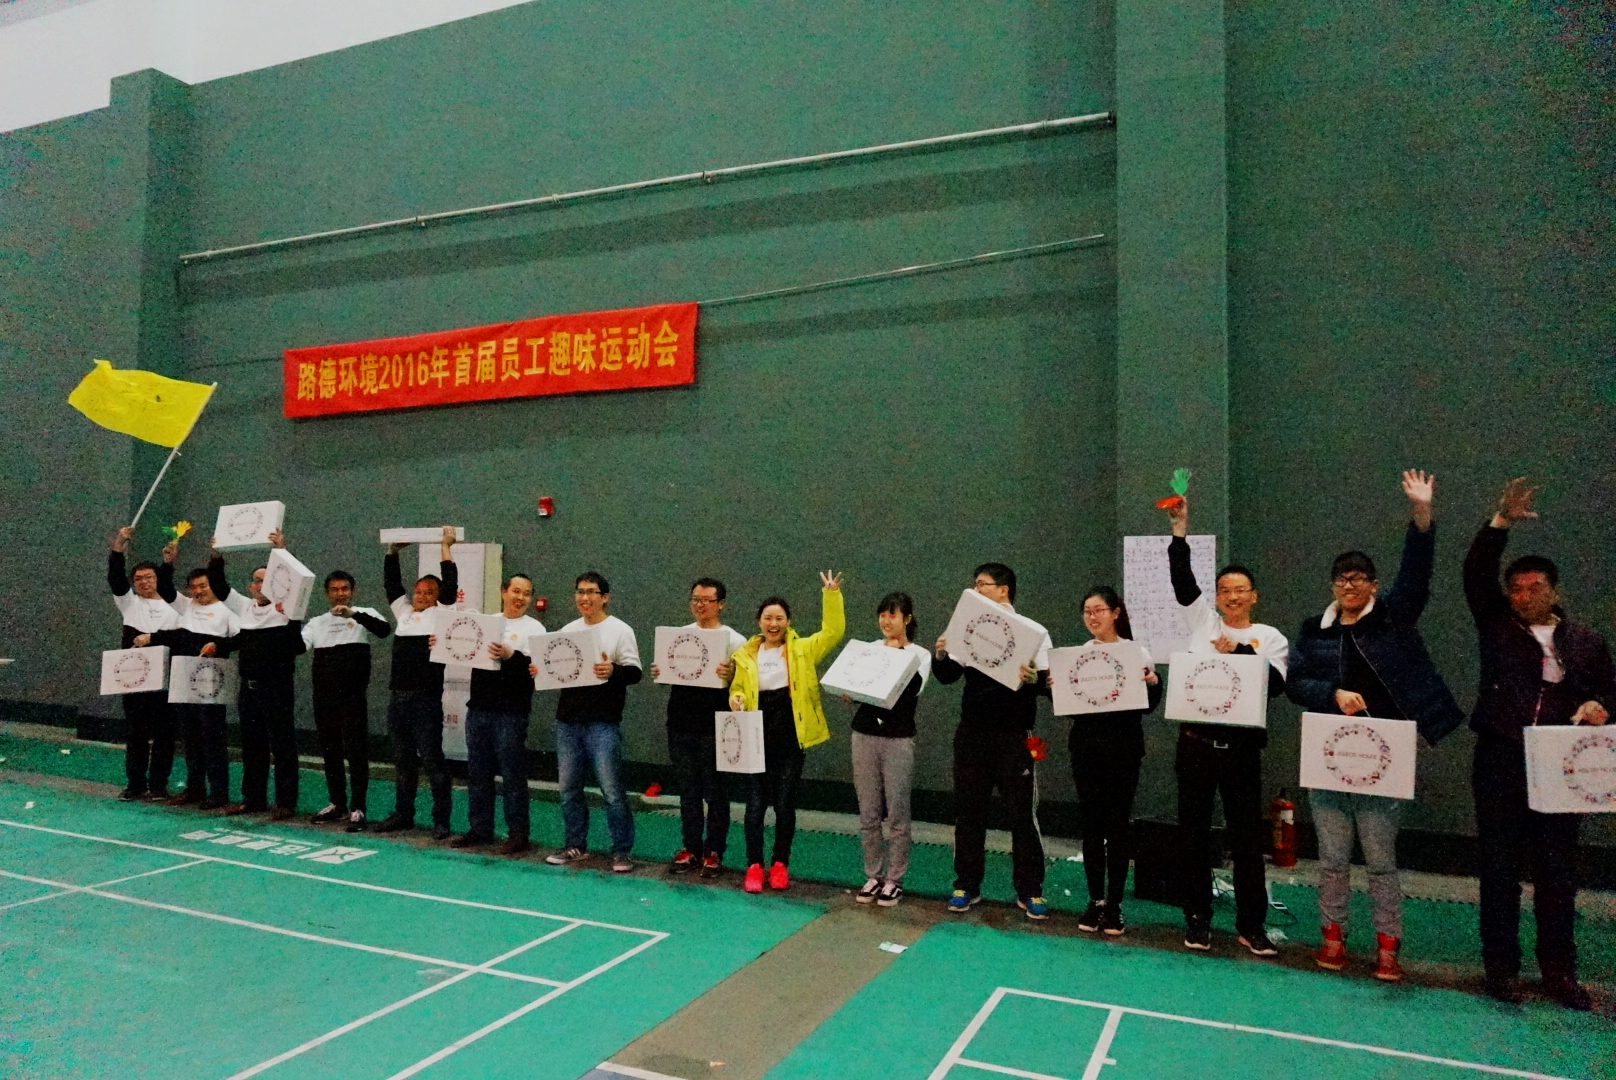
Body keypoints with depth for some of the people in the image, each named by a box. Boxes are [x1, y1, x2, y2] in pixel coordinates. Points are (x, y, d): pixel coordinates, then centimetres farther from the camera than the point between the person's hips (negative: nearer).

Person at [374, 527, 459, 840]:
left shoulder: (441, 615, 0)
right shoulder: (404, 612, 15)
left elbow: (450, 585, -9)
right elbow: (391, 583, 20)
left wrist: (446, 548, -5)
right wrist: (393, 551, 18)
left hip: (426, 699, -6)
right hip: (397, 697, 6)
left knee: (432, 759, -3)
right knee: (402, 759, 14)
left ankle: (441, 820, 2)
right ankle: (403, 814, 24)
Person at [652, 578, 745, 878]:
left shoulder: (734, 640, -2)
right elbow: (667, 671, 17)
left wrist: (731, 677, -27)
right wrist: (658, 674, -4)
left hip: (714, 728, -4)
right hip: (680, 725, 4)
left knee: (714, 791, 4)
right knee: (686, 789, 12)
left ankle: (714, 851, 15)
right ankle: (691, 846, 24)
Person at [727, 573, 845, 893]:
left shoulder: (801, 650, 2)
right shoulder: (745, 655, 5)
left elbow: (833, 632, -5)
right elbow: (737, 688, 14)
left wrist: (831, 595, -12)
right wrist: (736, 700, -8)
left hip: (790, 736, 0)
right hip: (757, 737, 1)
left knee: (785, 804, 7)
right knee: (755, 804, 2)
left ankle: (780, 865, 21)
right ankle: (754, 866, 13)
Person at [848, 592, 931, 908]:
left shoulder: (920, 655, 2)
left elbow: (912, 692, -14)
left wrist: (897, 654, -10)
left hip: (898, 738, -3)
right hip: (864, 734, 3)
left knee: (896, 813, -1)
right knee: (868, 814, 7)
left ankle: (894, 879, 10)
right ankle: (873, 875, 18)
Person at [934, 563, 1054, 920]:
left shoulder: (1033, 631, -4)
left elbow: (1050, 683, -7)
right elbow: (948, 676, 10)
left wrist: (1034, 679, -28)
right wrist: (941, 656, -10)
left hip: (1014, 737, -4)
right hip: (971, 734, 4)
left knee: (1022, 813, 3)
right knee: (968, 811, 11)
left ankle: (1029, 890, 17)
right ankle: (967, 885, 23)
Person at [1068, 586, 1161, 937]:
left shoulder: (1138, 652, 0)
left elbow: (1148, 705, 0)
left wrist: (1153, 683, -19)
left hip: (1123, 748, -2)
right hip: (1086, 746, 3)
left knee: (1118, 824, 2)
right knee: (1091, 823, 6)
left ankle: (1114, 904, 12)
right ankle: (1095, 900, 17)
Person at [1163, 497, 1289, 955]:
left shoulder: (1270, 637, 5)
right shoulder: (1202, 620, 8)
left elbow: (1275, 682, -10)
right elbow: (1182, 577, 0)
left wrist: (1239, 652, -12)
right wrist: (1180, 525, -5)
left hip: (1241, 746, -1)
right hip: (1196, 741, 1)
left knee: (1247, 836, 4)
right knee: (1194, 834, 8)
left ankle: (1251, 925, 16)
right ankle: (1198, 920, 20)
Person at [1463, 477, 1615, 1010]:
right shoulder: (1496, 626, 6)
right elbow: (1476, 574, -5)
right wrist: (1500, 523, -15)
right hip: (1501, 764, -1)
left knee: (1557, 871, 6)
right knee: (1499, 868, 3)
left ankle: (1558, 971, 17)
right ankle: (1501, 966, 12)